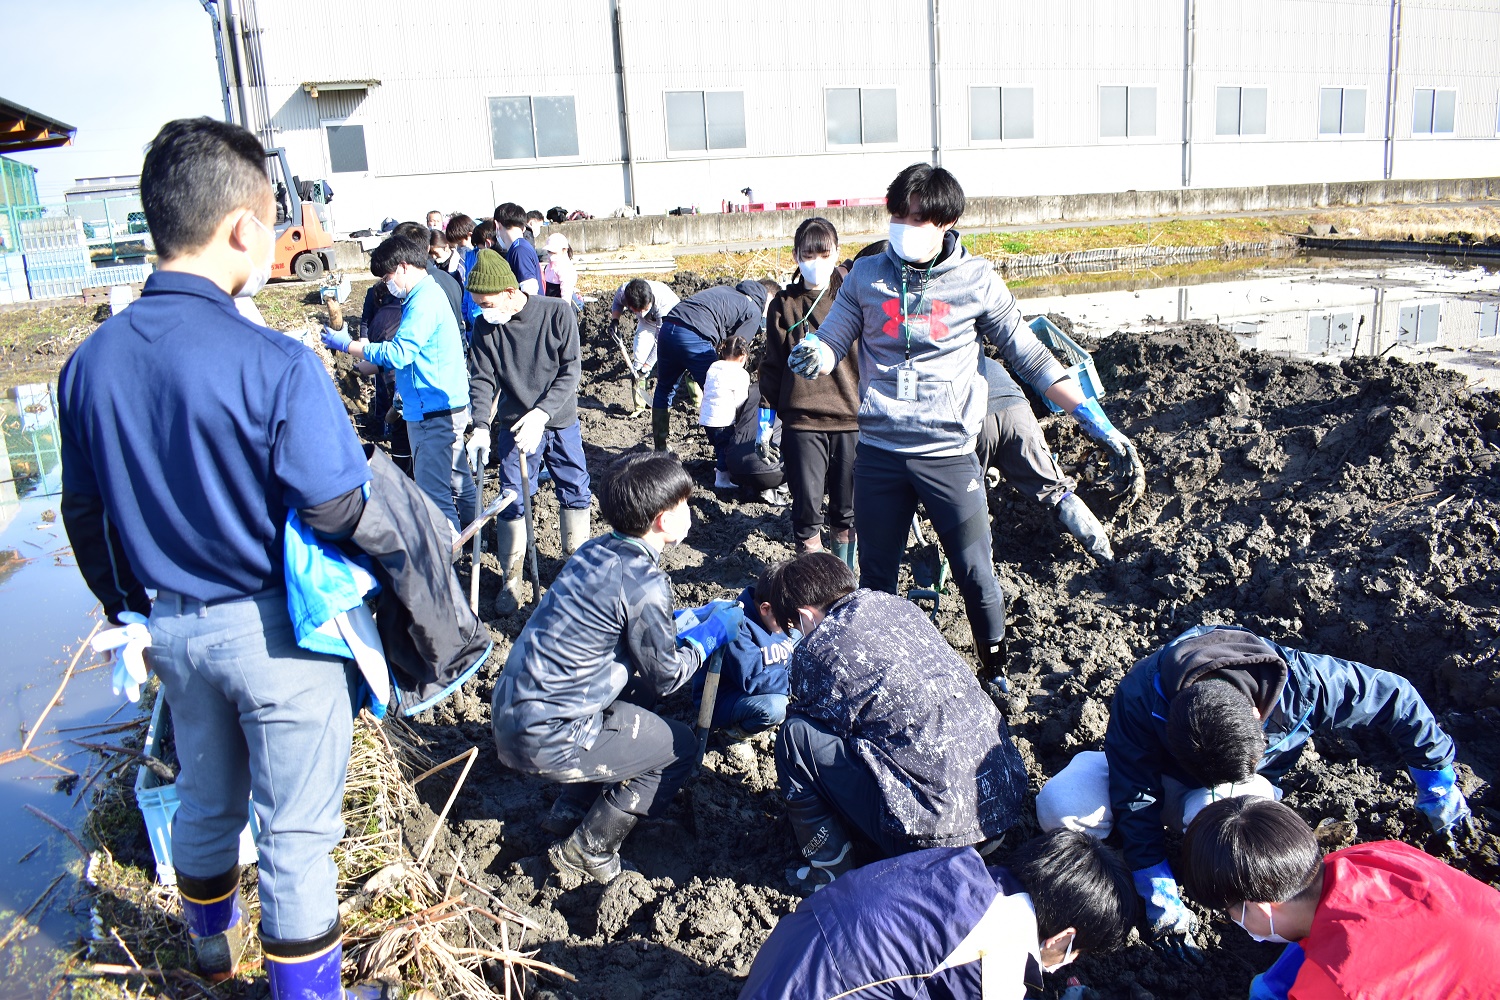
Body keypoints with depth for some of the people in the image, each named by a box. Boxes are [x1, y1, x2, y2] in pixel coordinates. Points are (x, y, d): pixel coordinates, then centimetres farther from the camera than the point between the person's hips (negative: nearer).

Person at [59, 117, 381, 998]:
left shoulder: (90, 363, -4)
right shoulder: (275, 366, -24)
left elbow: (85, 515, 5)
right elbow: (338, 515, -22)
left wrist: (127, 608, 20)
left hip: (171, 626, 7)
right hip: (274, 630, -6)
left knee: (206, 799, 28)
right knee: (296, 829, 10)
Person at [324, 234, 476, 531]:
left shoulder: (423, 301, -18)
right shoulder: (426, 294, 16)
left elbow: (398, 353, -23)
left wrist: (347, 345, -15)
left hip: (434, 410, -11)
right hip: (448, 405, 11)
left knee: (433, 490, -7)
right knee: (456, 481, 21)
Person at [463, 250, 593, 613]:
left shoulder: (558, 314, -15)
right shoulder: (485, 327, -8)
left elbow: (570, 372, -15)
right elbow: (482, 379, -6)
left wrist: (542, 412, -27)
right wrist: (481, 426, -22)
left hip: (561, 422, -1)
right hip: (514, 425, 1)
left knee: (576, 493, 8)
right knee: (512, 500, -1)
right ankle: (512, 580, 13)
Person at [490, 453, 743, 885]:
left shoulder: (594, 551, 4)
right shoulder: (644, 585, -19)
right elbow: (666, 674, -6)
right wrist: (711, 634, 8)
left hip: (512, 713, 8)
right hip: (547, 740, -8)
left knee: (639, 696, 26)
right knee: (681, 748, 8)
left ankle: (569, 812, 27)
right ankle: (588, 851, 11)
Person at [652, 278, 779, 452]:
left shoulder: (726, 290, 30)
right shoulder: (754, 312, 9)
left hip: (668, 327, 7)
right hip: (694, 338, -7)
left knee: (664, 389, 23)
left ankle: (659, 449, 33)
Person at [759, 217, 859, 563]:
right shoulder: (784, 305, 6)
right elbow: (772, 366, 10)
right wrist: (765, 421, 7)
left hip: (850, 417, 0)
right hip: (801, 420, 0)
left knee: (846, 509, 9)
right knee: (806, 509, -1)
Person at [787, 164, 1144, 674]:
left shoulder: (977, 280, -2)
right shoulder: (867, 276, 4)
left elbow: (1031, 357, 2)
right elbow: (828, 345, 5)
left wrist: (1100, 425, -2)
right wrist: (810, 356, -22)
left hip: (948, 454, -2)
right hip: (878, 453, 2)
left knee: (977, 578, 3)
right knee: (875, 579, 13)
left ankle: (998, 674, 26)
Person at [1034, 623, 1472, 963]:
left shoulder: (1303, 683, -36)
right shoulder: (1140, 696, -38)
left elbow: (1396, 697, -17)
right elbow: (1136, 801, -29)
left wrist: (1438, 782, -5)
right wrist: (1161, 900, -26)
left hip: (1252, 781, 1)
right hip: (1160, 769, 0)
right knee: (1059, 806, -26)